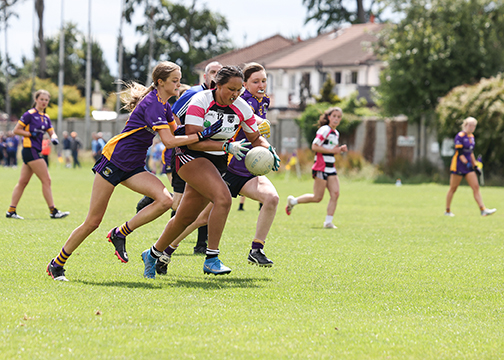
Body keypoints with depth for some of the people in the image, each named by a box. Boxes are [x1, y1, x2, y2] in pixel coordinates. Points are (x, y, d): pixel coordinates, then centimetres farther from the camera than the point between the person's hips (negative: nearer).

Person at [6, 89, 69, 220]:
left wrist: (54, 137, -7)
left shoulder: (46, 117, 15)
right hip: (30, 149, -9)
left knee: (23, 182, 9)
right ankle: (53, 211, -7)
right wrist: (31, 134, -18)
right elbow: (16, 130, -7)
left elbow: (51, 132, 15)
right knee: (46, 180, -9)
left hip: (36, 151, 9)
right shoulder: (30, 114, -8)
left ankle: (11, 211, 12)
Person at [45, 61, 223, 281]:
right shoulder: (152, 104, -19)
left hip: (134, 168, 8)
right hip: (113, 162, -8)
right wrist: (201, 135, -24)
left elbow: (175, 132, 21)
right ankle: (57, 264, 13)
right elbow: (169, 141, -26)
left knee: (165, 200, -18)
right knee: (93, 222, -4)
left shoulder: (164, 105, 8)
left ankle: (120, 234, -4)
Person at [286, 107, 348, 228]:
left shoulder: (336, 133, 17)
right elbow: (314, 146, -17)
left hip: (331, 168, 8)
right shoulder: (324, 130, -11)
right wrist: (332, 150, -17)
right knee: (317, 198, -4)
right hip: (321, 167, -8)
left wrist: (340, 150, 7)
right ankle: (293, 201, 17)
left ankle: (328, 222, -2)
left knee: (335, 194, -6)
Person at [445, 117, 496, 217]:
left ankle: (483, 210, -9)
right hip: (458, 165, -8)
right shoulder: (460, 136, -12)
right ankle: (447, 211, 13)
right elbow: (459, 152, -18)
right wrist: (466, 163, -26)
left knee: (476, 187, -3)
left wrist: (475, 166, 17)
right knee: (453, 188, 2)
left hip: (468, 166, 8)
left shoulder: (471, 136, 12)